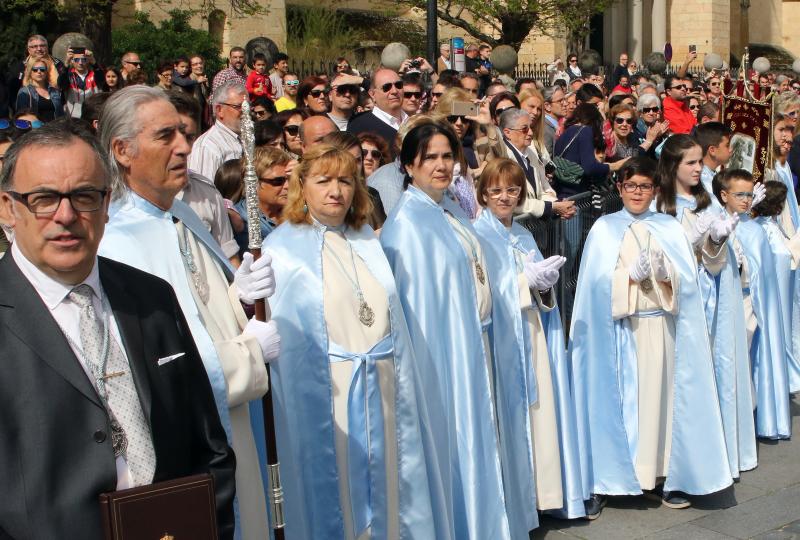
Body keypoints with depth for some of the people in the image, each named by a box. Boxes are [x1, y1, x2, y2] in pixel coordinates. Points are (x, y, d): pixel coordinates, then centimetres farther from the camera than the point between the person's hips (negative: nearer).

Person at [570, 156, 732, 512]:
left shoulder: (670, 229, 12)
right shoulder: (604, 229, 6)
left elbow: (688, 279, 4)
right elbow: (598, 281, -4)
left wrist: (664, 273, -15)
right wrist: (632, 274, -18)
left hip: (661, 328, 2)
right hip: (619, 329, -2)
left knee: (659, 395, 1)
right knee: (620, 397, -3)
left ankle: (659, 476, 9)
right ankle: (613, 475, 5)